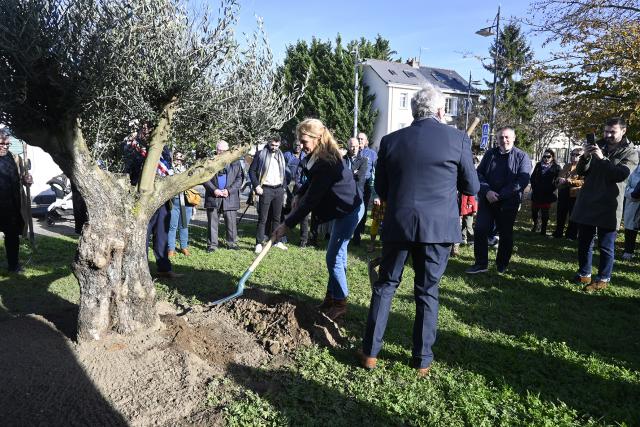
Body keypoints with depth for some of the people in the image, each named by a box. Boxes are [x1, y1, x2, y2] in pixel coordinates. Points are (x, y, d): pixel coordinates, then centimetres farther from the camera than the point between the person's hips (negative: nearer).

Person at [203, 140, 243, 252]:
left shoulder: (235, 162, 8)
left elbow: (240, 179, 3)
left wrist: (229, 190, -8)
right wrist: (214, 190, -11)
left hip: (230, 198, 0)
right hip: (213, 197, 0)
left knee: (231, 222, 2)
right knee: (212, 222, 5)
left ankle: (232, 244, 14)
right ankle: (212, 244, 14)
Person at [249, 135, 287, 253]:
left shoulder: (281, 156, 14)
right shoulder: (261, 154, -1)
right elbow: (252, 170, -3)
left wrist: (283, 188, 11)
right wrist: (256, 186, -12)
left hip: (279, 190, 5)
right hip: (266, 190, -5)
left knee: (276, 217, 12)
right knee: (262, 218, -4)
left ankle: (277, 241, 21)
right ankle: (259, 243, -1)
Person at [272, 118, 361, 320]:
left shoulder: (326, 163, -28)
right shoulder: (319, 156, 3)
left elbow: (311, 200, -27)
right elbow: (312, 180, 22)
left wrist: (287, 225, -22)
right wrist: (299, 194, 6)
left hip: (348, 211, -10)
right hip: (343, 209, 10)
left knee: (334, 258, -5)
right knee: (337, 255, 16)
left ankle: (339, 303, 11)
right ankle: (332, 297, 27)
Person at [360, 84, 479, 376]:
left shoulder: (390, 141, 2)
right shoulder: (458, 139, -3)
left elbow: (381, 190, 8)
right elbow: (471, 188, 5)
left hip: (398, 224, 1)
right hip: (438, 227, -1)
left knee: (385, 285, 14)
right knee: (427, 291, 11)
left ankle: (370, 352, 20)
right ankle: (422, 360, 21)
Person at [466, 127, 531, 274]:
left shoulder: (522, 157, -2)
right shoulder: (490, 154, 8)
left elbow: (523, 180, -12)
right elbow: (479, 173, 4)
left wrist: (500, 195, -18)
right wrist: (487, 191, -14)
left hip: (508, 202, -2)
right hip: (487, 200, 3)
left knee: (506, 234, 7)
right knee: (480, 230, -4)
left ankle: (502, 266, 23)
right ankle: (481, 263, 7)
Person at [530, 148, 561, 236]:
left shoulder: (556, 167, -2)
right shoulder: (538, 165, 8)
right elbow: (532, 177, 11)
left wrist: (551, 190, -9)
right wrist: (534, 187, 2)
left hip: (547, 194, -3)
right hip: (536, 193, 3)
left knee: (545, 213, 2)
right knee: (534, 211, 7)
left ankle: (543, 230, 12)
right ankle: (535, 224, 32)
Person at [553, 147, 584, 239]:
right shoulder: (567, 165, 18)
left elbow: (583, 181, -15)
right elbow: (559, 177, 19)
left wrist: (568, 181, -22)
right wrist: (559, 180, -5)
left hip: (574, 194, -6)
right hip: (563, 193, 6)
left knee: (573, 215, 2)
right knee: (560, 214, 11)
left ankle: (571, 235, 10)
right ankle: (558, 233, 20)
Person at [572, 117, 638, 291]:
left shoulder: (630, 153, 1)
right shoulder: (598, 146, 11)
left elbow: (622, 174, -17)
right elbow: (581, 171, 7)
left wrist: (602, 159, -23)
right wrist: (586, 157, -11)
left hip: (609, 206, -4)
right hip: (587, 203, 4)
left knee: (606, 246, 2)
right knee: (584, 242, 11)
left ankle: (603, 279, 13)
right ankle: (584, 274, 24)